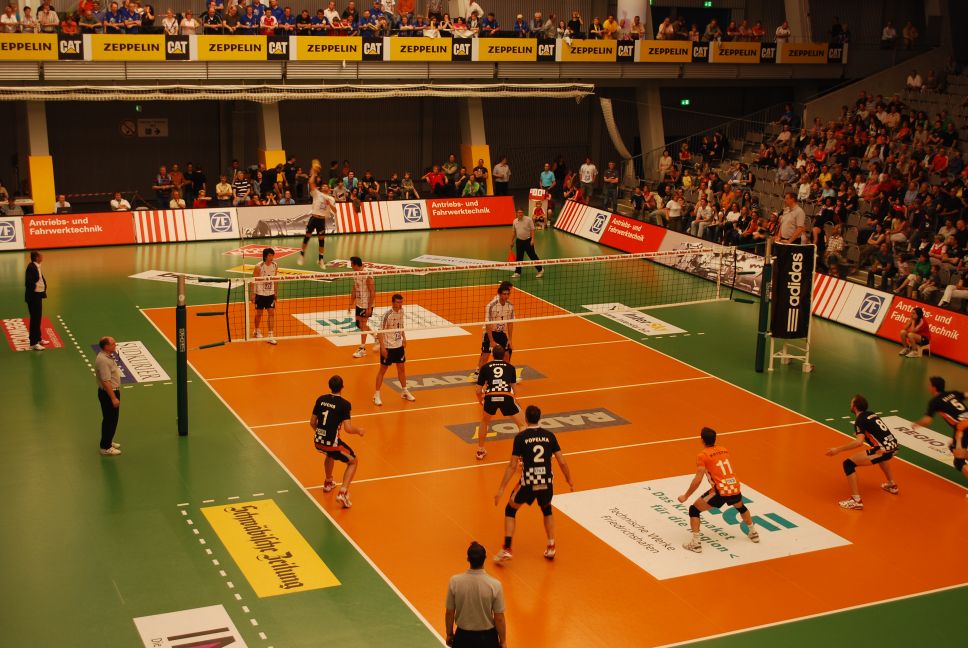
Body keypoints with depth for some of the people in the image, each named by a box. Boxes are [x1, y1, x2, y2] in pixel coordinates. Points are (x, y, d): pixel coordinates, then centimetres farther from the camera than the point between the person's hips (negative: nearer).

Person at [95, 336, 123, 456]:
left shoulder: (106, 356, 6)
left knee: (112, 419, 22)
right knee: (110, 420, 0)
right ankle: (105, 448, 10)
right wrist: (113, 398, -25)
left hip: (112, 391, 10)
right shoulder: (103, 360, -27)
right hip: (108, 393, -10)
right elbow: (106, 382, -28)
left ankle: (108, 441, 36)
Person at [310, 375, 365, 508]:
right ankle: (342, 492, 0)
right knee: (353, 461, 16)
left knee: (330, 455, 39)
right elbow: (348, 428, -17)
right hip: (332, 443, -6)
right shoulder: (344, 404, -12)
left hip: (317, 442, 6)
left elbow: (312, 422, 10)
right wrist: (358, 430, 3)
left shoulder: (321, 399, 3)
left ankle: (328, 483, 55)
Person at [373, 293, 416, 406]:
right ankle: (377, 395, 12)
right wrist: (382, 347, -21)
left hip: (399, 345, 6)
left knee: (401, 368, 15)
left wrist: (404, 338, 15)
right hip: (387, 346, -6)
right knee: (383, 370, 3)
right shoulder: (387, 315, -22)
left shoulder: (401, 311, -2)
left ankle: (405, 392, 30)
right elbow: (380, 331, -19)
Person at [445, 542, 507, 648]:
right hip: (487, 637, -2)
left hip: (463, 636, 2)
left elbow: (449, 613, -4)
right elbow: (499, 618, -11)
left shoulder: (455, 581, -16)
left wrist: (449, 634, 12)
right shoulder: (495, 585, -20)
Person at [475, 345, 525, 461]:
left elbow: (478, 391, 21)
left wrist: (481, 401, 43)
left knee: (484, 422, 32)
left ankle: (480, 451, 40)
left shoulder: (485, 367, 21)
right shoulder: (510, 367, 22)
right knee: (522, 425, 17)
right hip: (506, 397, -1)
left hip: (490, 397, 1)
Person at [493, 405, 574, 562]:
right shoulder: (549, 435, 3)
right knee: (547, 510, 31)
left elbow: (512, 466, -6)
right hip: (547, 482, 3)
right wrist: (569, 480, 20)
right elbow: (562, 462, 4)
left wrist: (501, 489, -2)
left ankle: (506, 549, 9)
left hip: (528, 482, -3)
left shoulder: (520, 437, -5)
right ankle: (551, 547, 25)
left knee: (510, 510, 19)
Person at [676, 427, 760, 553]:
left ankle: (695, 543, -1)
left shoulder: (703, 455, -4)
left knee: (694, 509, 8)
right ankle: (753, 533, 49)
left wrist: (685, 496, -2)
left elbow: (698, 480, -9)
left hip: (720, 491, -6)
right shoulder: (724, 450, 14)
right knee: (741, 507, 39)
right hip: (735, 487, 6)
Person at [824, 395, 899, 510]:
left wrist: (838, 450, -18)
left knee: (848, 464, -6)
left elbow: (859, 442, -20)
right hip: (892, 445, 9)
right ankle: (892, 485, 55)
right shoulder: (871, 414, 17)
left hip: (884, 450, -9)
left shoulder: (860, 420, -6)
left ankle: (856, 501, -12)